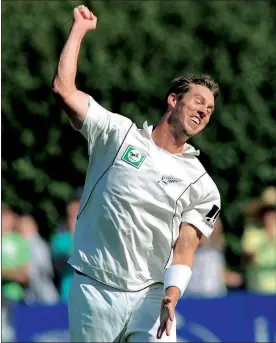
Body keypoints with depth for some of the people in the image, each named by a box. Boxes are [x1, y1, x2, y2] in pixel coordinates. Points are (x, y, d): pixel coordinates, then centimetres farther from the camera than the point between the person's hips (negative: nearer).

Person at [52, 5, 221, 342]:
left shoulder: (202, 186, 6)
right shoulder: (119, 133, 5)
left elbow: (184, 250, -1)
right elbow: (63, 89, -2)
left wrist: (170, 298, -19)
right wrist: (80, 27, 3)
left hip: (150, 296, 0)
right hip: (93, 289, 0)